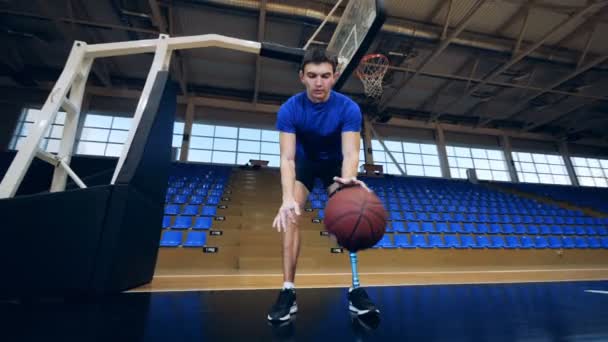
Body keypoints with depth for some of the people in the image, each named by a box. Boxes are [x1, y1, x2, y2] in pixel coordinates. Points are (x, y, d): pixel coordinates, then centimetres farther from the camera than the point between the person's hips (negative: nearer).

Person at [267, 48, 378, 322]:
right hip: (304, 161, 0)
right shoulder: (290, 109, -26)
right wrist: (288, 198, -52)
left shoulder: (348, 108, -26)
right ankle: (288, 291, -14)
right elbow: (287, 157, -34)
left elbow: (350, 153, -35)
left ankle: (355, 287, -7)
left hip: (335, 162, 1)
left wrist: (347, 179, -60)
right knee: (290, 216, -20)